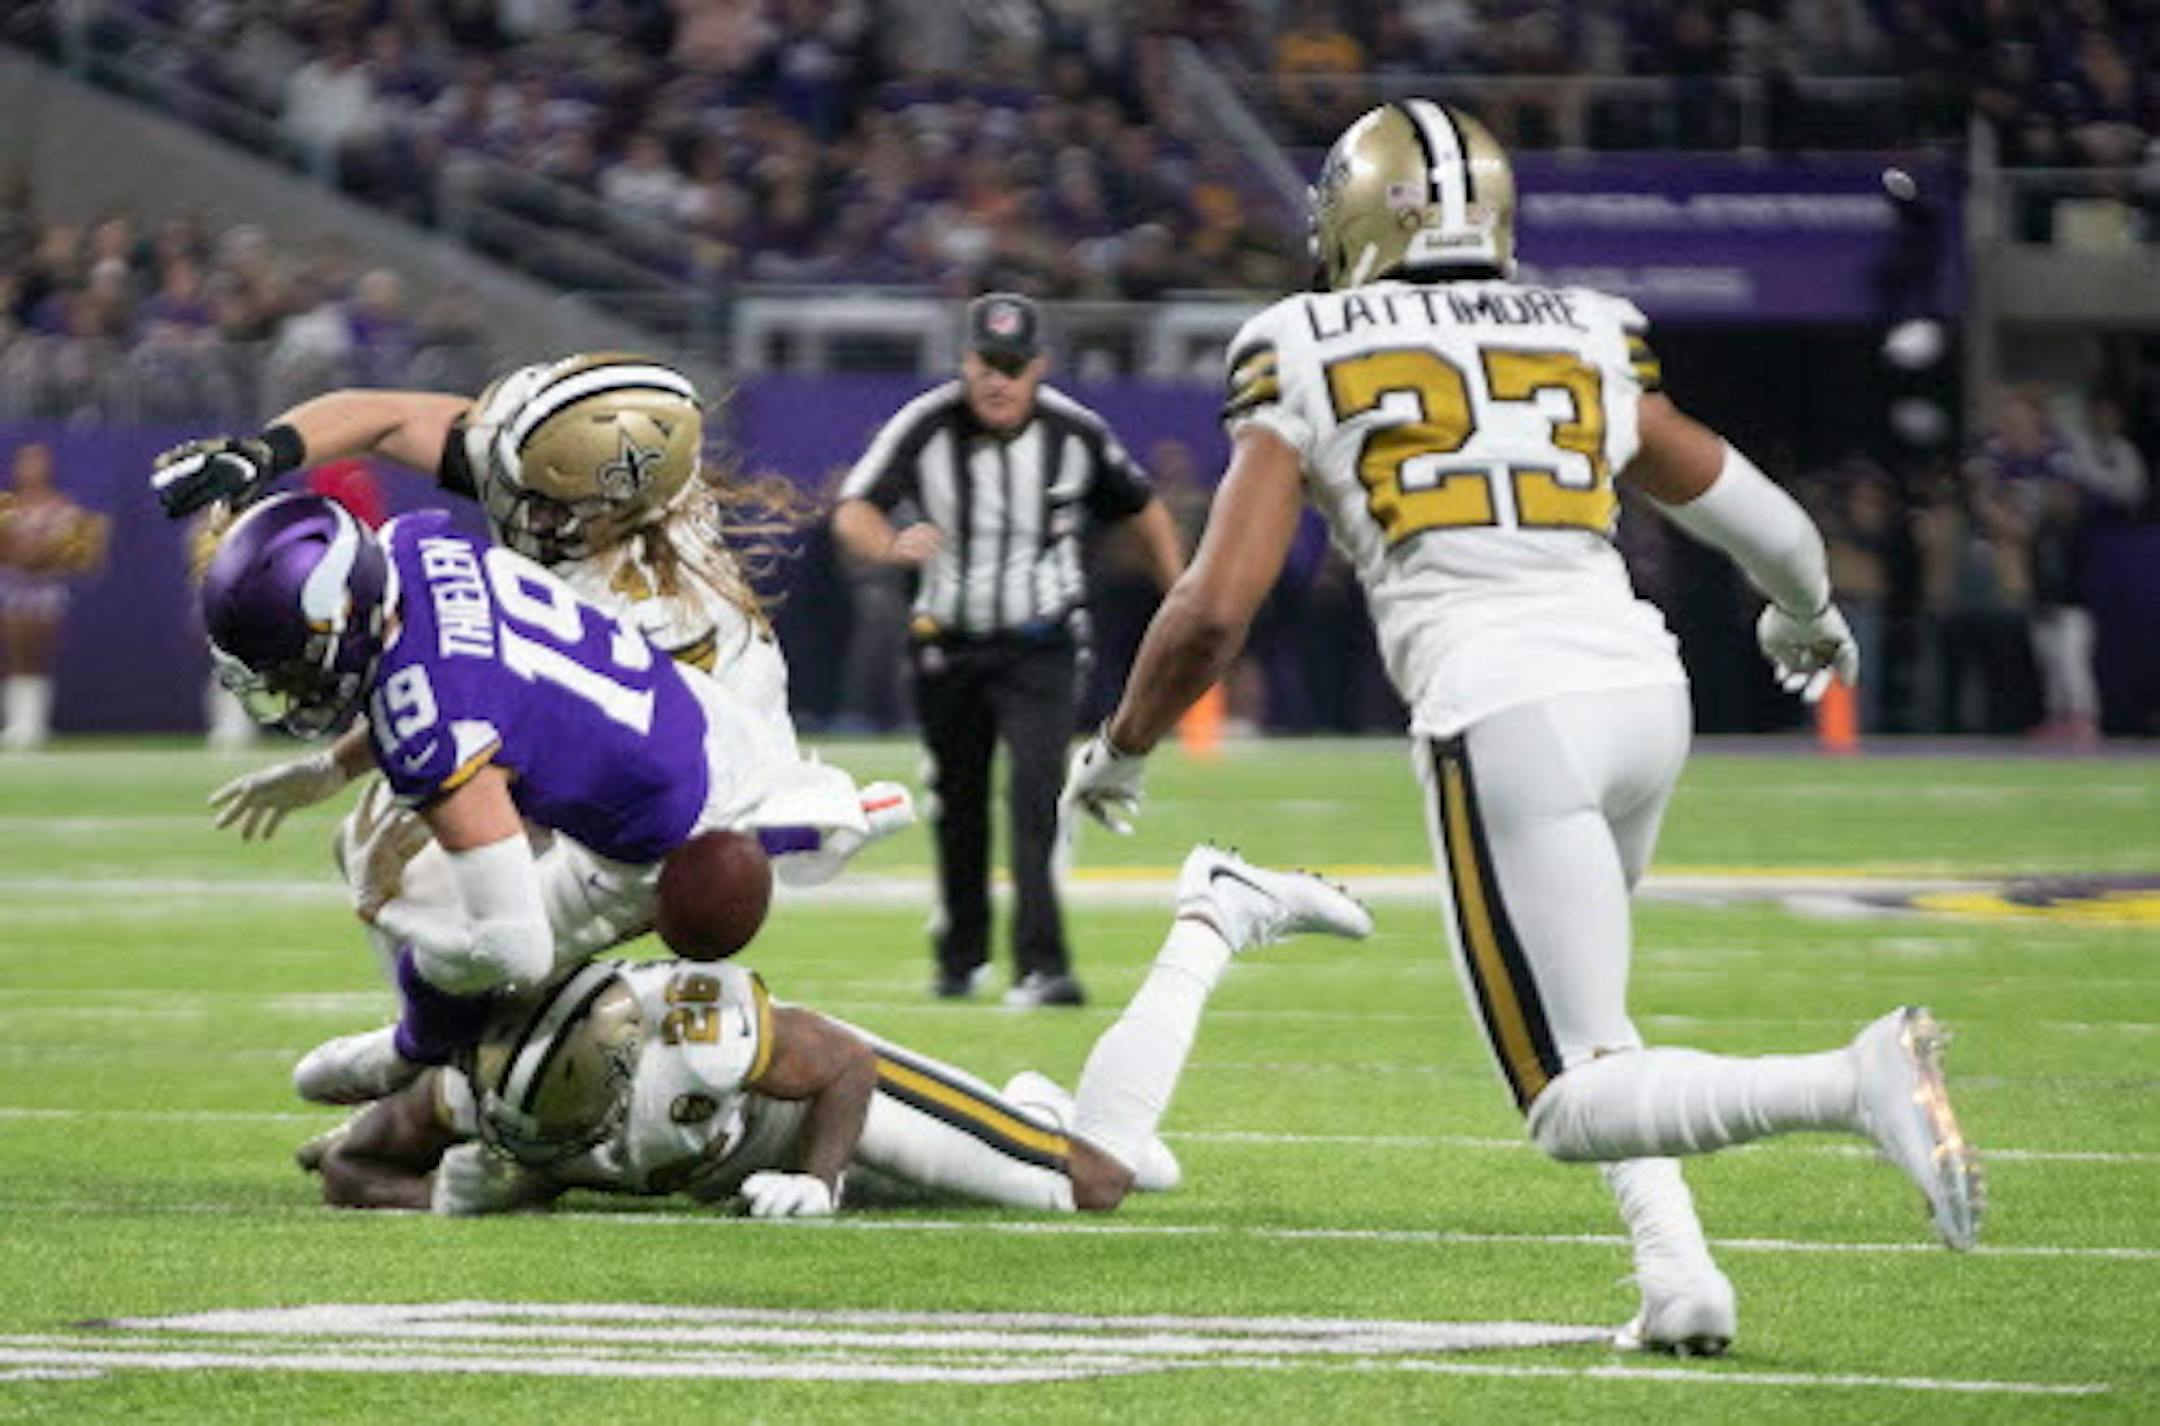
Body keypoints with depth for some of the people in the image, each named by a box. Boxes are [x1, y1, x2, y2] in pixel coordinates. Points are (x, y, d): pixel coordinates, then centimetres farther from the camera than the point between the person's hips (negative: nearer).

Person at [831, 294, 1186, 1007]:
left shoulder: (1075, 432, -8)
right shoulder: (925, 427, -13)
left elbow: (1141, 507, 9)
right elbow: (851, 513, -23)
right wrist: (893, 544, -46)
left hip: (1039, 647, -1)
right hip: (949, 647, 1)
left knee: (1036, 795, -19)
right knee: (957, 808, 12)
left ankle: (1042, 967, -25)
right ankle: (961, 956, 32)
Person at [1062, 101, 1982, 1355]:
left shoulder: (1305, 358, 8)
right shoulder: (1589, 343, 19)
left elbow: (1217, 606, 3)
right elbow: (1764, 524, 29)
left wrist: (1122, 749, 21)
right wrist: (1809, 616, 52)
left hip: (1501, 719, -5)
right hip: (1644, 687, 5)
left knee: (1576, 1102, -3)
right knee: (1577, 1008, 29)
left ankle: (1856, 1081, -27)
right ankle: (1679, 1275, 11)